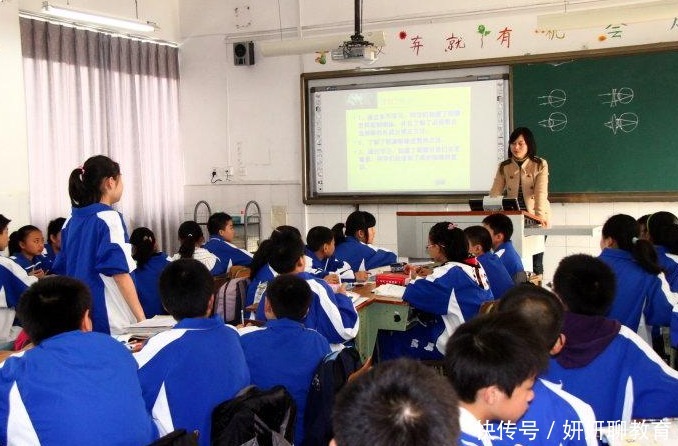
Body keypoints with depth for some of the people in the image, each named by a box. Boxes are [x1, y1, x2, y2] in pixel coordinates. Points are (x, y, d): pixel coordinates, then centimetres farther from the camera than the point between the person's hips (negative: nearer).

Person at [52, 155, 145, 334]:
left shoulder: (72, 221, 11)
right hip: (110, 320, -7)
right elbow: (120, 274, -16)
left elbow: (61, 270, 15)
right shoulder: (109, 218, -11)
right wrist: (141, 318, -14)